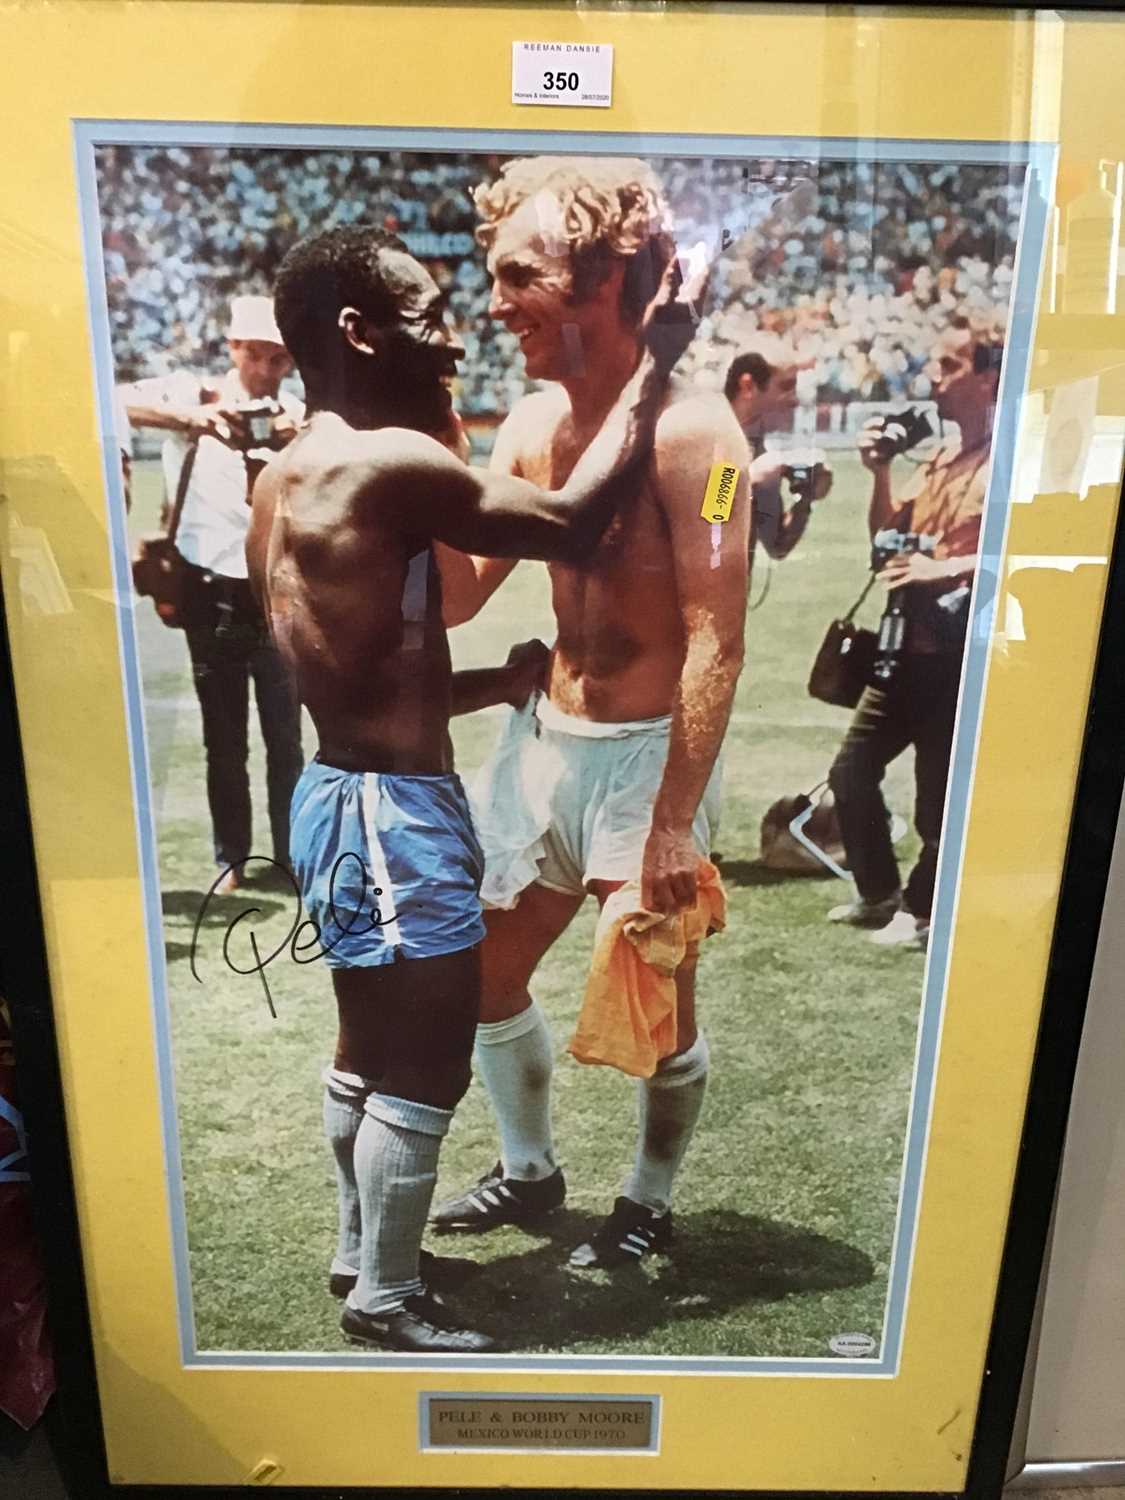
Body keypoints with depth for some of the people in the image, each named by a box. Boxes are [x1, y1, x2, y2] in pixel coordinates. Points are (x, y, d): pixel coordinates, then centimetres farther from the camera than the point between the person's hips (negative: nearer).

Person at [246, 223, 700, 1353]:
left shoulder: (286, 481, 12)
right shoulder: (386, 462, -19)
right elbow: (570, 524, -14)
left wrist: (494, 683, 15)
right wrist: (655, 362, -5)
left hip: (345, 792, 10)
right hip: (391, 809, -10)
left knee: (372, 1046, 22)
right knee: (424, 1068, 6)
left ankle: (358, 1248, 40)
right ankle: (386, 1300, 25)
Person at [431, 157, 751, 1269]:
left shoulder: (690, 430, -16)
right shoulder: (531, 424, 6)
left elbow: (716, 643, -19)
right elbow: (456, 591, 3)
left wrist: (677, 820, -21)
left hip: (648, 751, -7)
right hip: (551, 740, 7)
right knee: (483, 970, 16)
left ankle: (649, 1204, 35)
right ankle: (528, 1168, 40)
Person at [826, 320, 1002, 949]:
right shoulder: (942, 459, 15)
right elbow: (887, 537, 18)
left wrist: (943, 568, -26)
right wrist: (881, 473, 5)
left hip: (958, 657, -9)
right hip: (909, 649, 9)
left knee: (939, 797, 2)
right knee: (852, 771, 15)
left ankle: (921, 910, 22)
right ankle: (879, 893, 30)